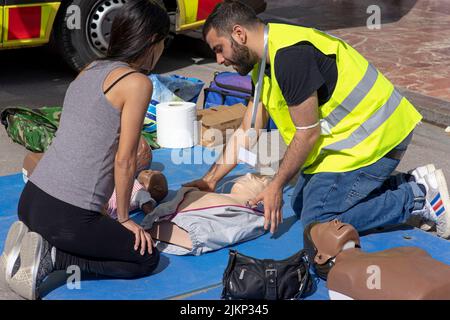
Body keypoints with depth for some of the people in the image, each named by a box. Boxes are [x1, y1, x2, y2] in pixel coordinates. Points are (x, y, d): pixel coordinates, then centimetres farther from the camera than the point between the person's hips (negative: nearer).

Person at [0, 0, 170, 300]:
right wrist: (123, 218, 4)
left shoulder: (91, 70, 14)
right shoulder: (137, 83, -9)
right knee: (147, 258, 10)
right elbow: (124, 161, -9)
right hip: (67, 217, -8)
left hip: (30, 199, 8)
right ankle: (52, 258, -4)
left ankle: (34, 241, 9)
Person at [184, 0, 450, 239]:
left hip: (374, 137, -11)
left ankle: (419, 198, -2)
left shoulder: (289, 55, -24)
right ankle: (410, 185, 13)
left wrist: (277, 187, -9)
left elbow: (307, 133, -20)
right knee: (301, 204, 14)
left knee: (317, 220, -10)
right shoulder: (264, 62, 9)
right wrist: (210, 181, 10)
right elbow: (248, 132, 13)